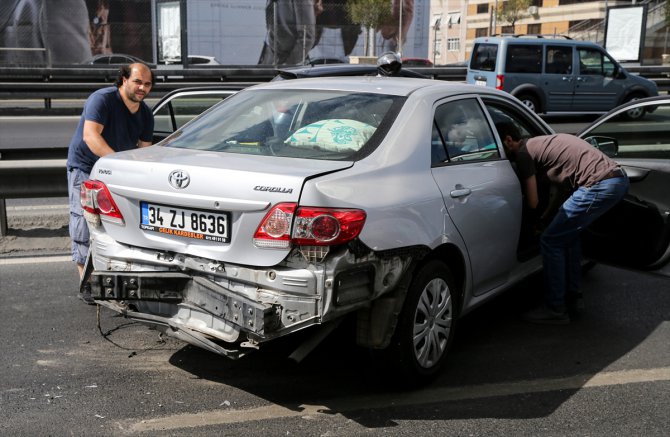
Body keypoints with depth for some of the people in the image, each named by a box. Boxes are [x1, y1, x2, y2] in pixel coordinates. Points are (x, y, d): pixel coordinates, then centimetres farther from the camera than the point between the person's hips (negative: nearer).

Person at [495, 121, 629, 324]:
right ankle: (571, 298, 31)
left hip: (600, 185, -10)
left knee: (550, 241, -2)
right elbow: (557, 185, 32)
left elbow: (532, 202, -1)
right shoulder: (540, 144, 25)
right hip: (619, 179, 10)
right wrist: (546, 219, 32)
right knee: (568, 234, 25)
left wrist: (537, 219, 19)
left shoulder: (523, 153, -3)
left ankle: (555, 310, 4)